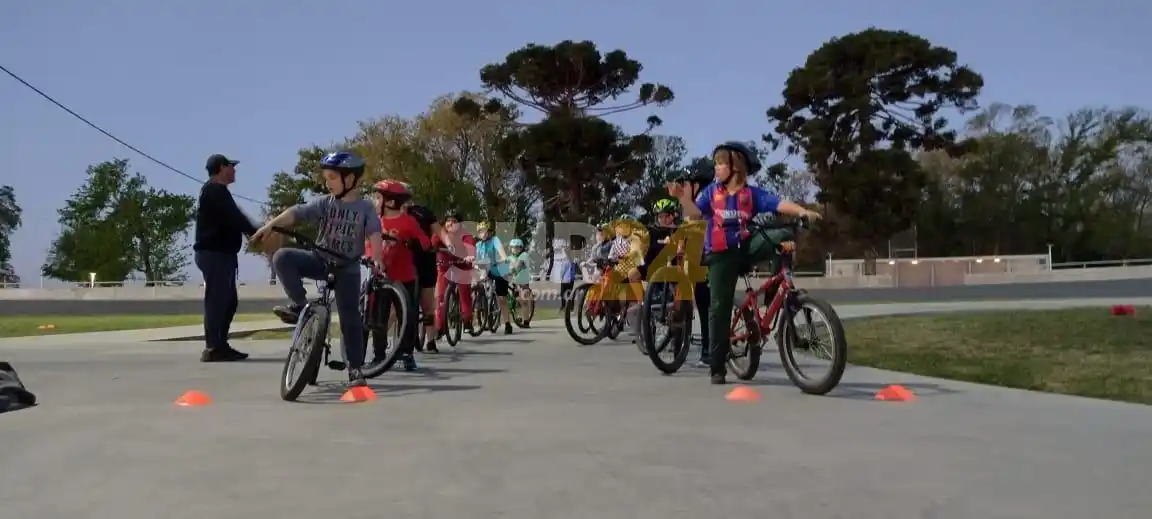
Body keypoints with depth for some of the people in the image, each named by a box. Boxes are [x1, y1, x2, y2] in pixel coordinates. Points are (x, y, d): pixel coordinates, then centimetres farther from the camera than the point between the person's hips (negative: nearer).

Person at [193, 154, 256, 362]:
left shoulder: (216, 191, 23)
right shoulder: (215, 190, -10)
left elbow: (232, 219, 21)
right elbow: (234, 218, -21)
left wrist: (256, 232, 13)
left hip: (220, 253, 11)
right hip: (214, 253, -11)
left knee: (229, 301, 12)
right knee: (216, 300, -11)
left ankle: (220, 345, 15)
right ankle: (213, 348, -10)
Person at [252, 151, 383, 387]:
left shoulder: (365, 207, -4)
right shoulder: (325, 203, -1)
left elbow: (374, 233, -16)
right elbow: (297, 212, -12)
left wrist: (377, 259, -33)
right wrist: (270, 225, -26)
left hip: (347, 267, -2)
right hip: (320, 259, 2)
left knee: (350, 317, -4)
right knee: (282, 257, -23)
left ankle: (355, 369, 5)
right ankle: (299, 304, -12)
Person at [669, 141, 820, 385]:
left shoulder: (752, 193, 2)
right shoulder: (711, 191, 6)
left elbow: (779, 204, -11)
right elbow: (695, 214, -6)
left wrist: (802, 211, -28)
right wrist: (682, 197, -21)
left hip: (748, 245, 0)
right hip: (721, 254, 0)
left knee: (783, 236, -26)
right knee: (720, 306, -2)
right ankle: (717, 367, 6)